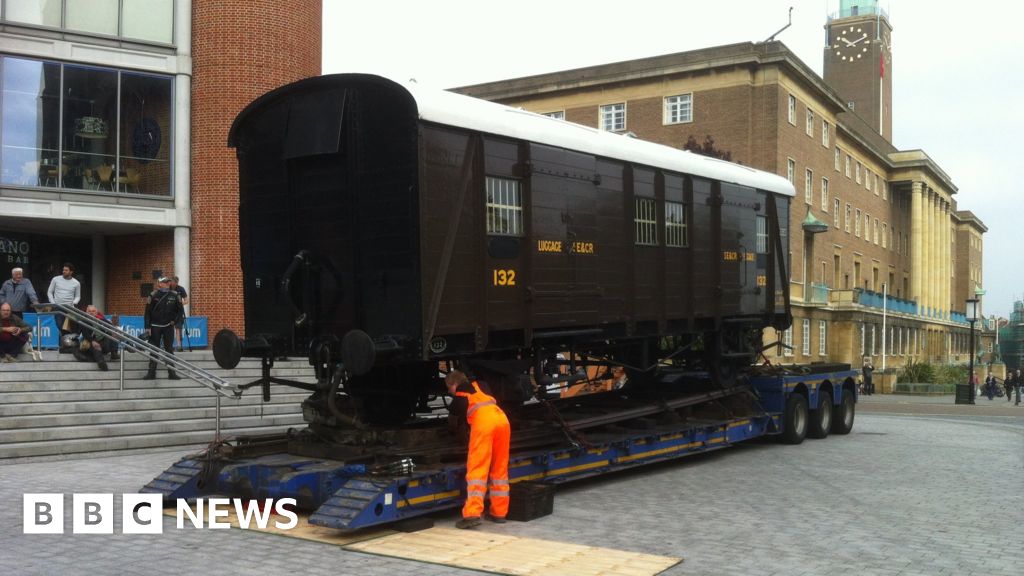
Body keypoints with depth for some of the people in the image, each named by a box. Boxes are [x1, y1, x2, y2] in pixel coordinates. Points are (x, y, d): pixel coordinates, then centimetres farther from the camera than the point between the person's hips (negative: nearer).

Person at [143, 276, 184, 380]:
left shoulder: (174, 295, 0)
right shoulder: (154, 295, -4)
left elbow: (180, 309, 11)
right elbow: (148, 311, -3)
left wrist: (175, 321, -1)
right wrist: (147, 327, -7)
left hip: (168, 326, 1)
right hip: (155, 326, -1)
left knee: (169, 349, 4)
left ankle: (171, 373, 7)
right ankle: (151, 373, 9)